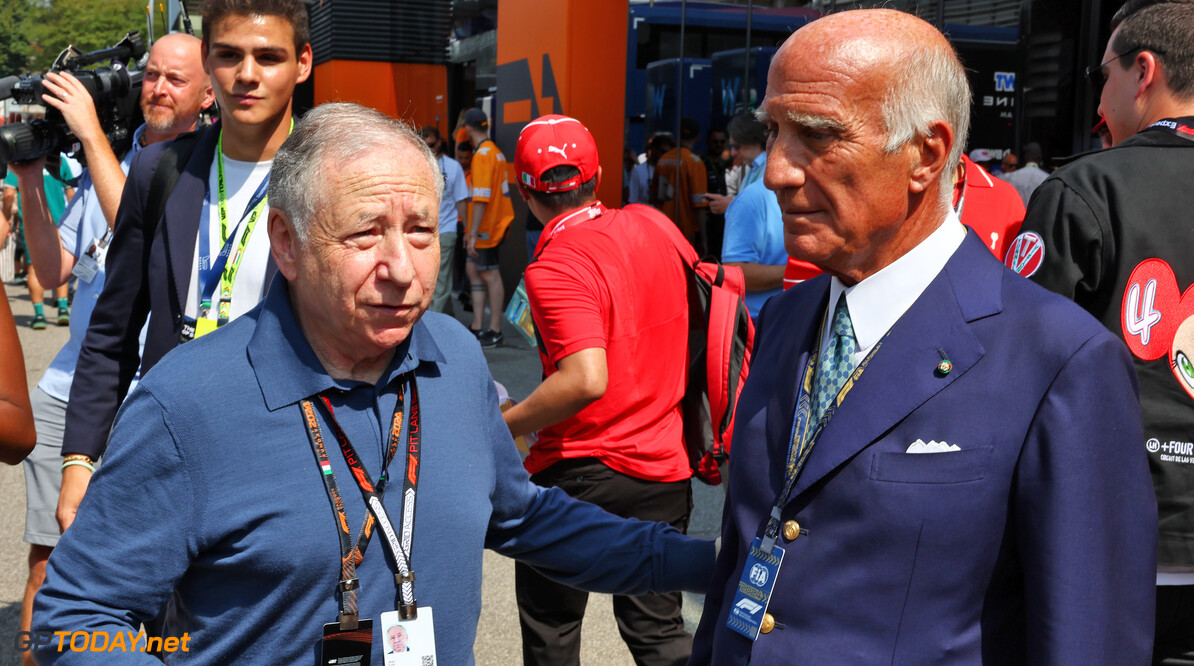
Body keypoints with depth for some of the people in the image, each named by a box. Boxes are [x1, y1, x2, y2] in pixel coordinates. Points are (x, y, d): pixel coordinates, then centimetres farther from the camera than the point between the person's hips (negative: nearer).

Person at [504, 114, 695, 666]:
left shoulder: (556, 266, -19)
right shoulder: (654, 225, 2)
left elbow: (586, 380, -31)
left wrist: (501, 428, -18)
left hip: (581, 474, -6)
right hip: (666, 467, 7)